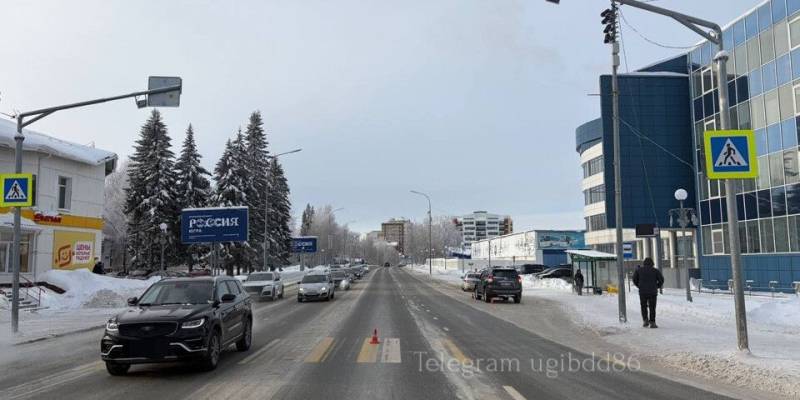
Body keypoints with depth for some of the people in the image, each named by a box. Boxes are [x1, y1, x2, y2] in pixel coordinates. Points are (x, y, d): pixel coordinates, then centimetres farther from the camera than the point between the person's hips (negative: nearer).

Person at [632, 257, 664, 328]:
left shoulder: (639, 270, 5)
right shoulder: (655, 270, 3)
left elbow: (634, 279, 4)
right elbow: (661, 280, -1)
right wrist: (657, 287, 14)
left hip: (642, 292, 1)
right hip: (652, 292, -1)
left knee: (644, 307, 14)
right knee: (652, 308, 5)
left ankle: (645, 320, -1)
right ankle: (652, 323, -1)